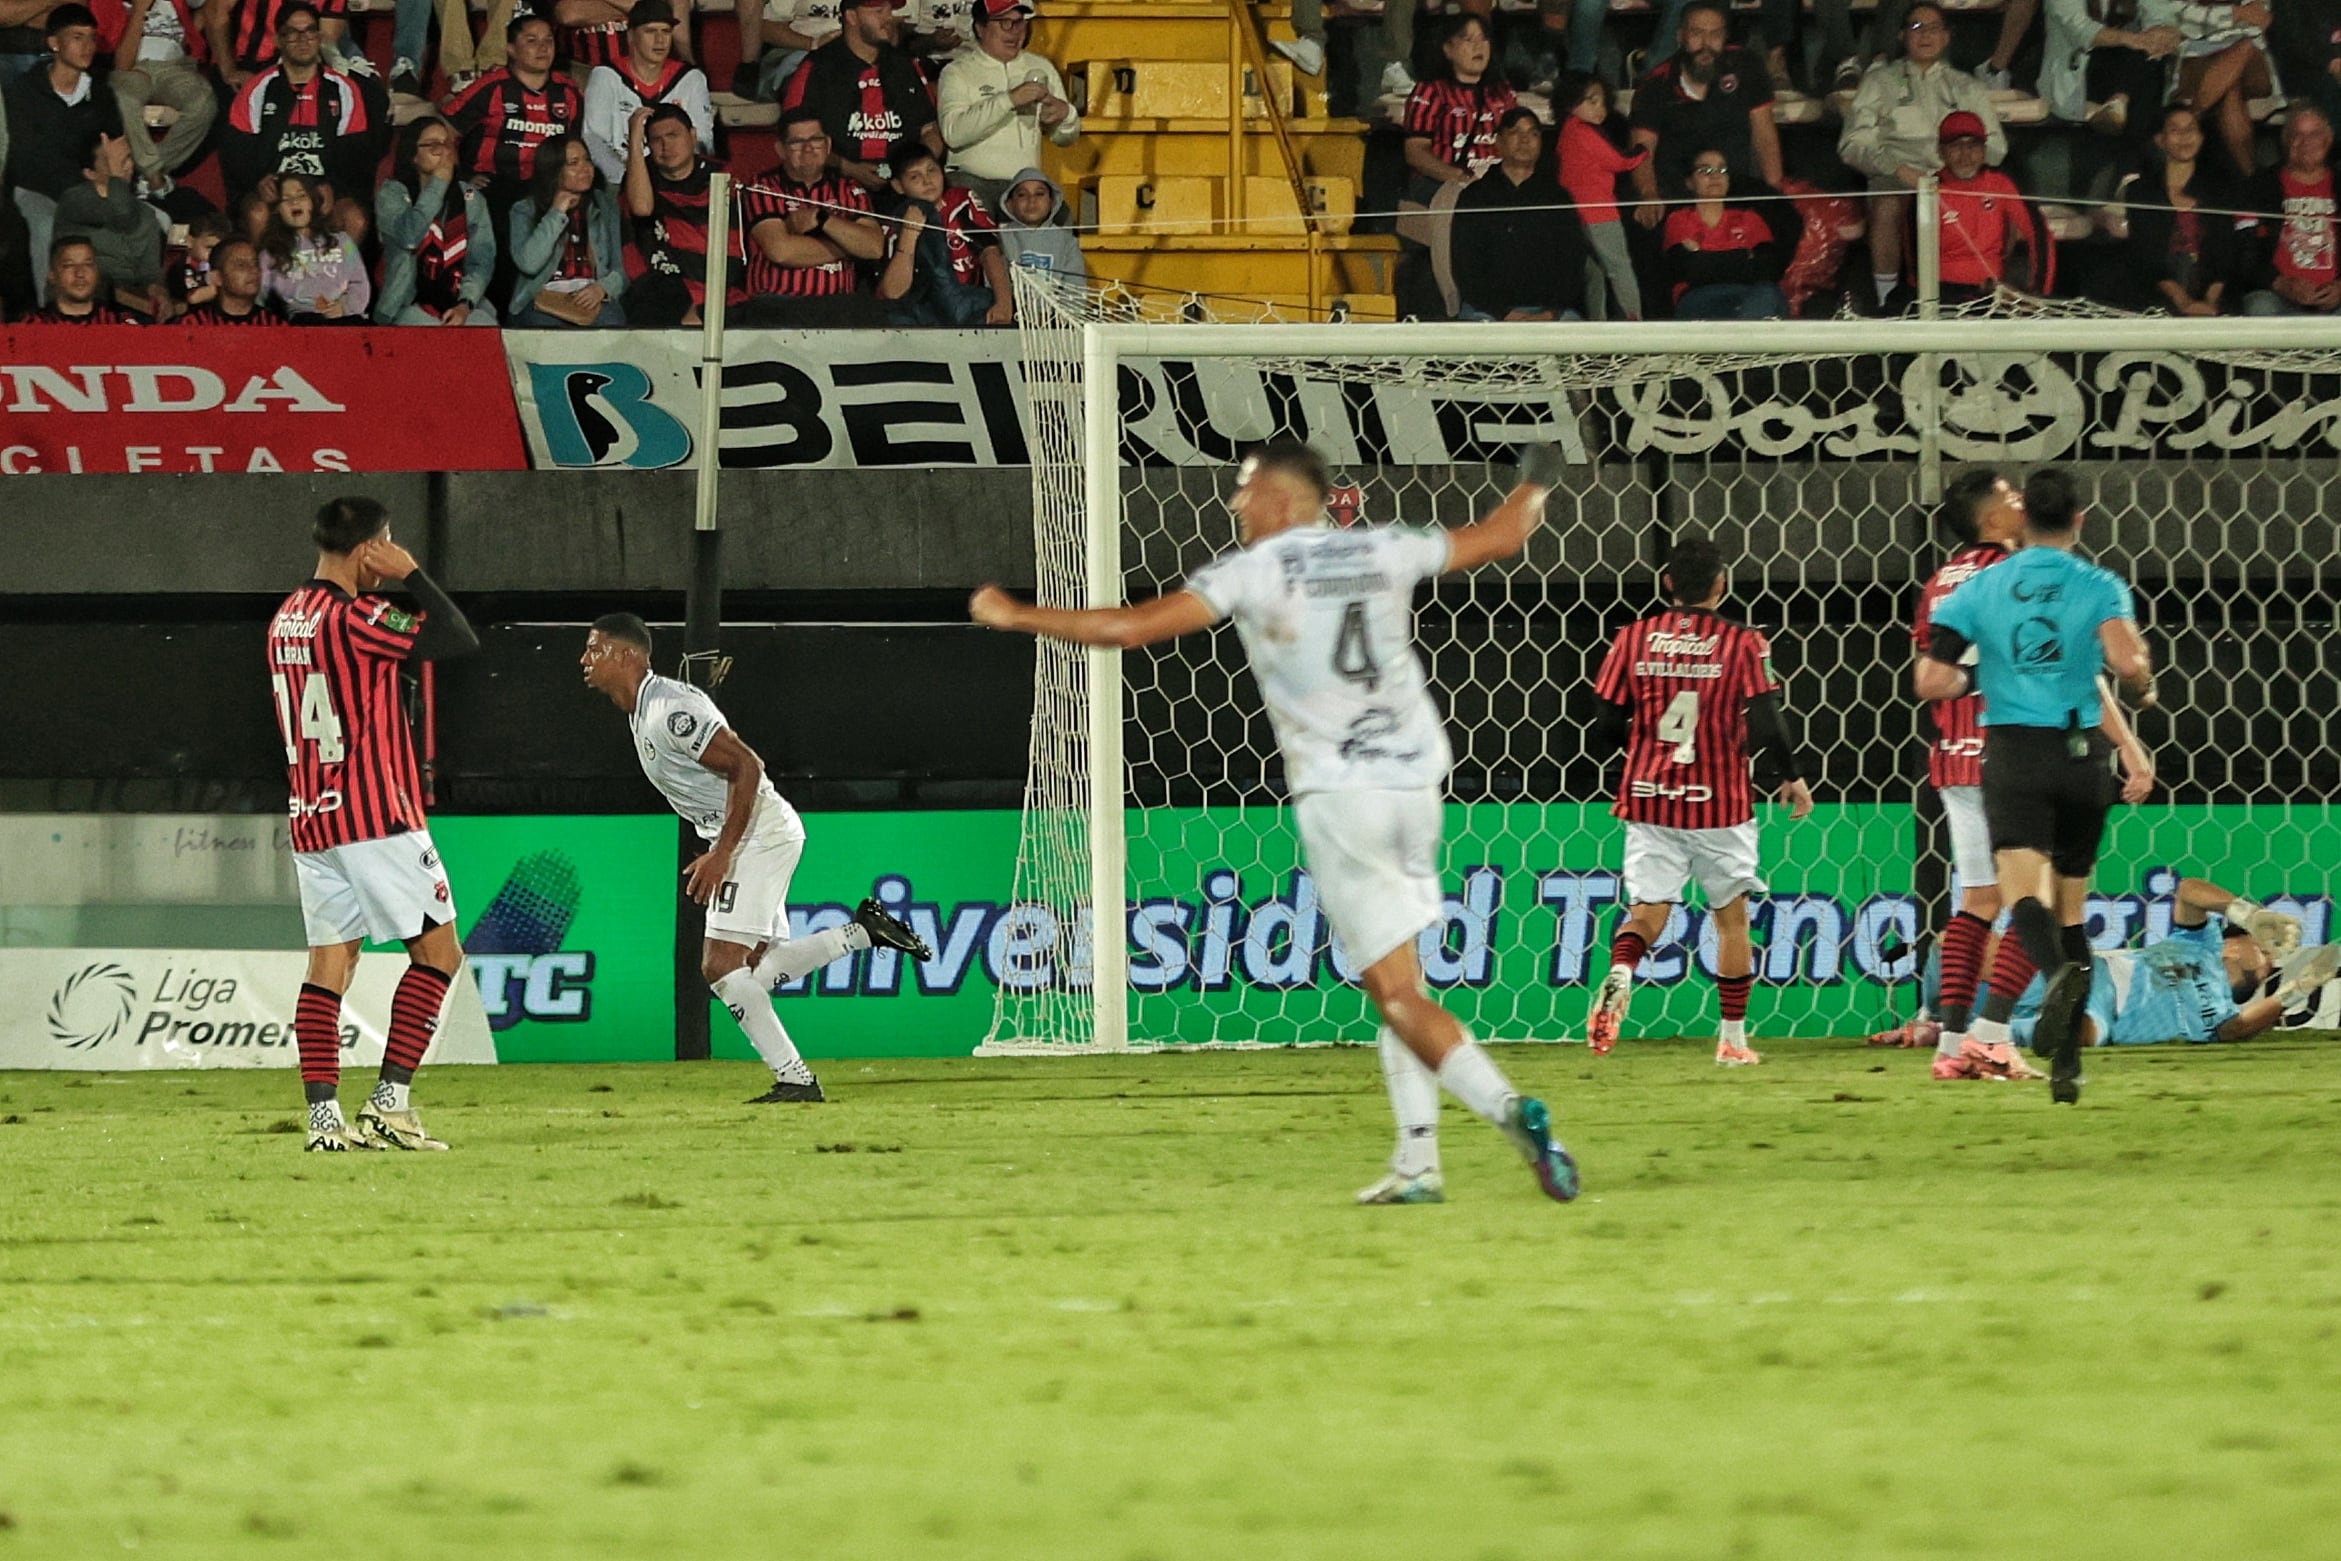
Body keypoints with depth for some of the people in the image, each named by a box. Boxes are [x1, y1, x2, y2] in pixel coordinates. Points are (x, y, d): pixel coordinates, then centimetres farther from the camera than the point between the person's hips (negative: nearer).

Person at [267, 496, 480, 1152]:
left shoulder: (284, 621, 11)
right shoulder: (358, 616, -14)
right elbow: (461, 641, -15)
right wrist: (412, 575, -6)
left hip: (310, 821, 8)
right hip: (378, 817, -8)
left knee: (329, 963, 6)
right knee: (438, 950, 0)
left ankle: (323, 1114, -3)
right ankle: (390, 1102, -7)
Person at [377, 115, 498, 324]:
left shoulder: (472, 199, 13)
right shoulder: (392, 195, 5)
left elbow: (482, 260, 5)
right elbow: (408, 236, -15)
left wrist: (465, 304, -13)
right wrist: (438, 183, -6)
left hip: (463, 305, 3)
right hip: (412, 305, -3)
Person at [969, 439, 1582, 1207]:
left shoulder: (1251, 573, -5)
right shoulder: (1383, 552, 7)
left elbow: (1132, 627, -8)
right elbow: (1498, 538, 20)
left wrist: (1016, 616, 2)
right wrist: (1536, 485, 41)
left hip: (1337, 794, -5)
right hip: (1414, 782, 5)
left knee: (1396, 992, -7)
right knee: (1398, 981, 15)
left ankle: (1510, 1109, -26)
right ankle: (1417, 1163, 11)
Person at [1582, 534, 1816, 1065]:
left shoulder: (1633, 639, 1)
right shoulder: (1742, 643, -6)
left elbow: (1604, 731, 2)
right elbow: (1767, 726, -13)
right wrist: (1793, 777, 3)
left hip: (1647, 797, 1)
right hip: (1719, 801, -1)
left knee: (1647, 910, 3)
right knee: (1731, 915, 13)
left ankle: (1620, 972, -30)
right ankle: (1733, 1037, 18)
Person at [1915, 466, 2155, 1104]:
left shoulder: (1979, 589, 6)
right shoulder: (2100, 586, 1)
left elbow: (1931, 681, 0)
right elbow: (2125, 660, -17)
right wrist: (2143, 689, 6)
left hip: (2013, 751, -1)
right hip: (2081, 754, 1)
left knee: (2026, 896, -16)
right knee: (2070, 907, 14)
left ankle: (2061, 971, -51)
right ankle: (2066, 1062, 14)